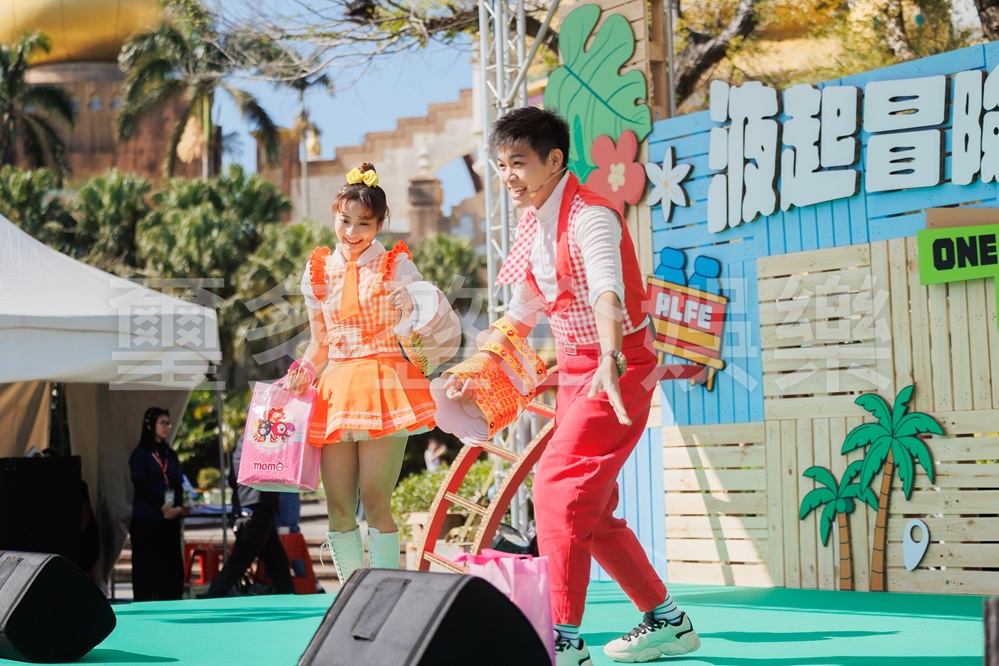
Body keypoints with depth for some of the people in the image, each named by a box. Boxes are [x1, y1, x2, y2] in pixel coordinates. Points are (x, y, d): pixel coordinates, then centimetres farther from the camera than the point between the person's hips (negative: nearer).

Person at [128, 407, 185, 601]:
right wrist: (162, 506, -15)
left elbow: (178, 485, 11)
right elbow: (140, 486, -7)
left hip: (170, 519, 5)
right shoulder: (140, 454, 2)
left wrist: (177, 507, -7)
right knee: (148, 565, -6)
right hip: (146, 519, -5)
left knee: (172, 564, 0)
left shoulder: (171, 455, 17)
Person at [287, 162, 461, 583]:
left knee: (375, 501, -10)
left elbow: (430, 320, -5)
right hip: (335, 390, 4)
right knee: (338, 506, 1)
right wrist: (304, 373, 2)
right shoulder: (318, 273, 12)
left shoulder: (395, 267, 1)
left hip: (384, 386, -4)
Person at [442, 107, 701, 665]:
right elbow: (521, 313, 20)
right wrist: (476, 370, 18)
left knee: (558, 488, -19)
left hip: (619, 370, -10)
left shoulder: (589, 216, -19)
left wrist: (610, 360, -53)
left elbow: (607, 289, -38)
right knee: (591, 508, 15)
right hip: (575, 371, 10)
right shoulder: (533, 226, 8)